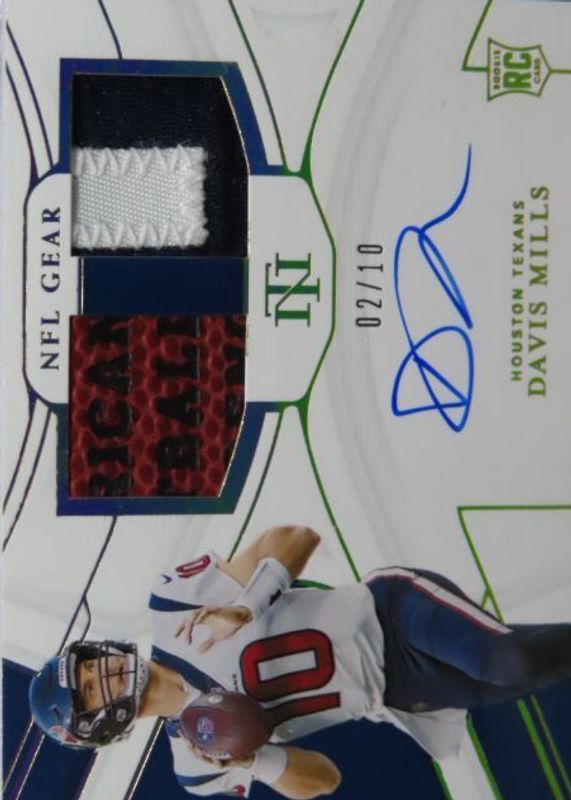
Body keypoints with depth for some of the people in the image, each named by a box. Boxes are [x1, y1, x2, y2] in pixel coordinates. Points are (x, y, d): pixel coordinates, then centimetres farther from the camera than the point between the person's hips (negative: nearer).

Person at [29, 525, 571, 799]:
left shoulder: (174, 600, -6)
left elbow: (295, 537, -4)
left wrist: (246, 610, -21)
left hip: (389, 609, -1)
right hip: (396, 697, 1)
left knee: (511, 662, -25)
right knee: (516, 679, -18)